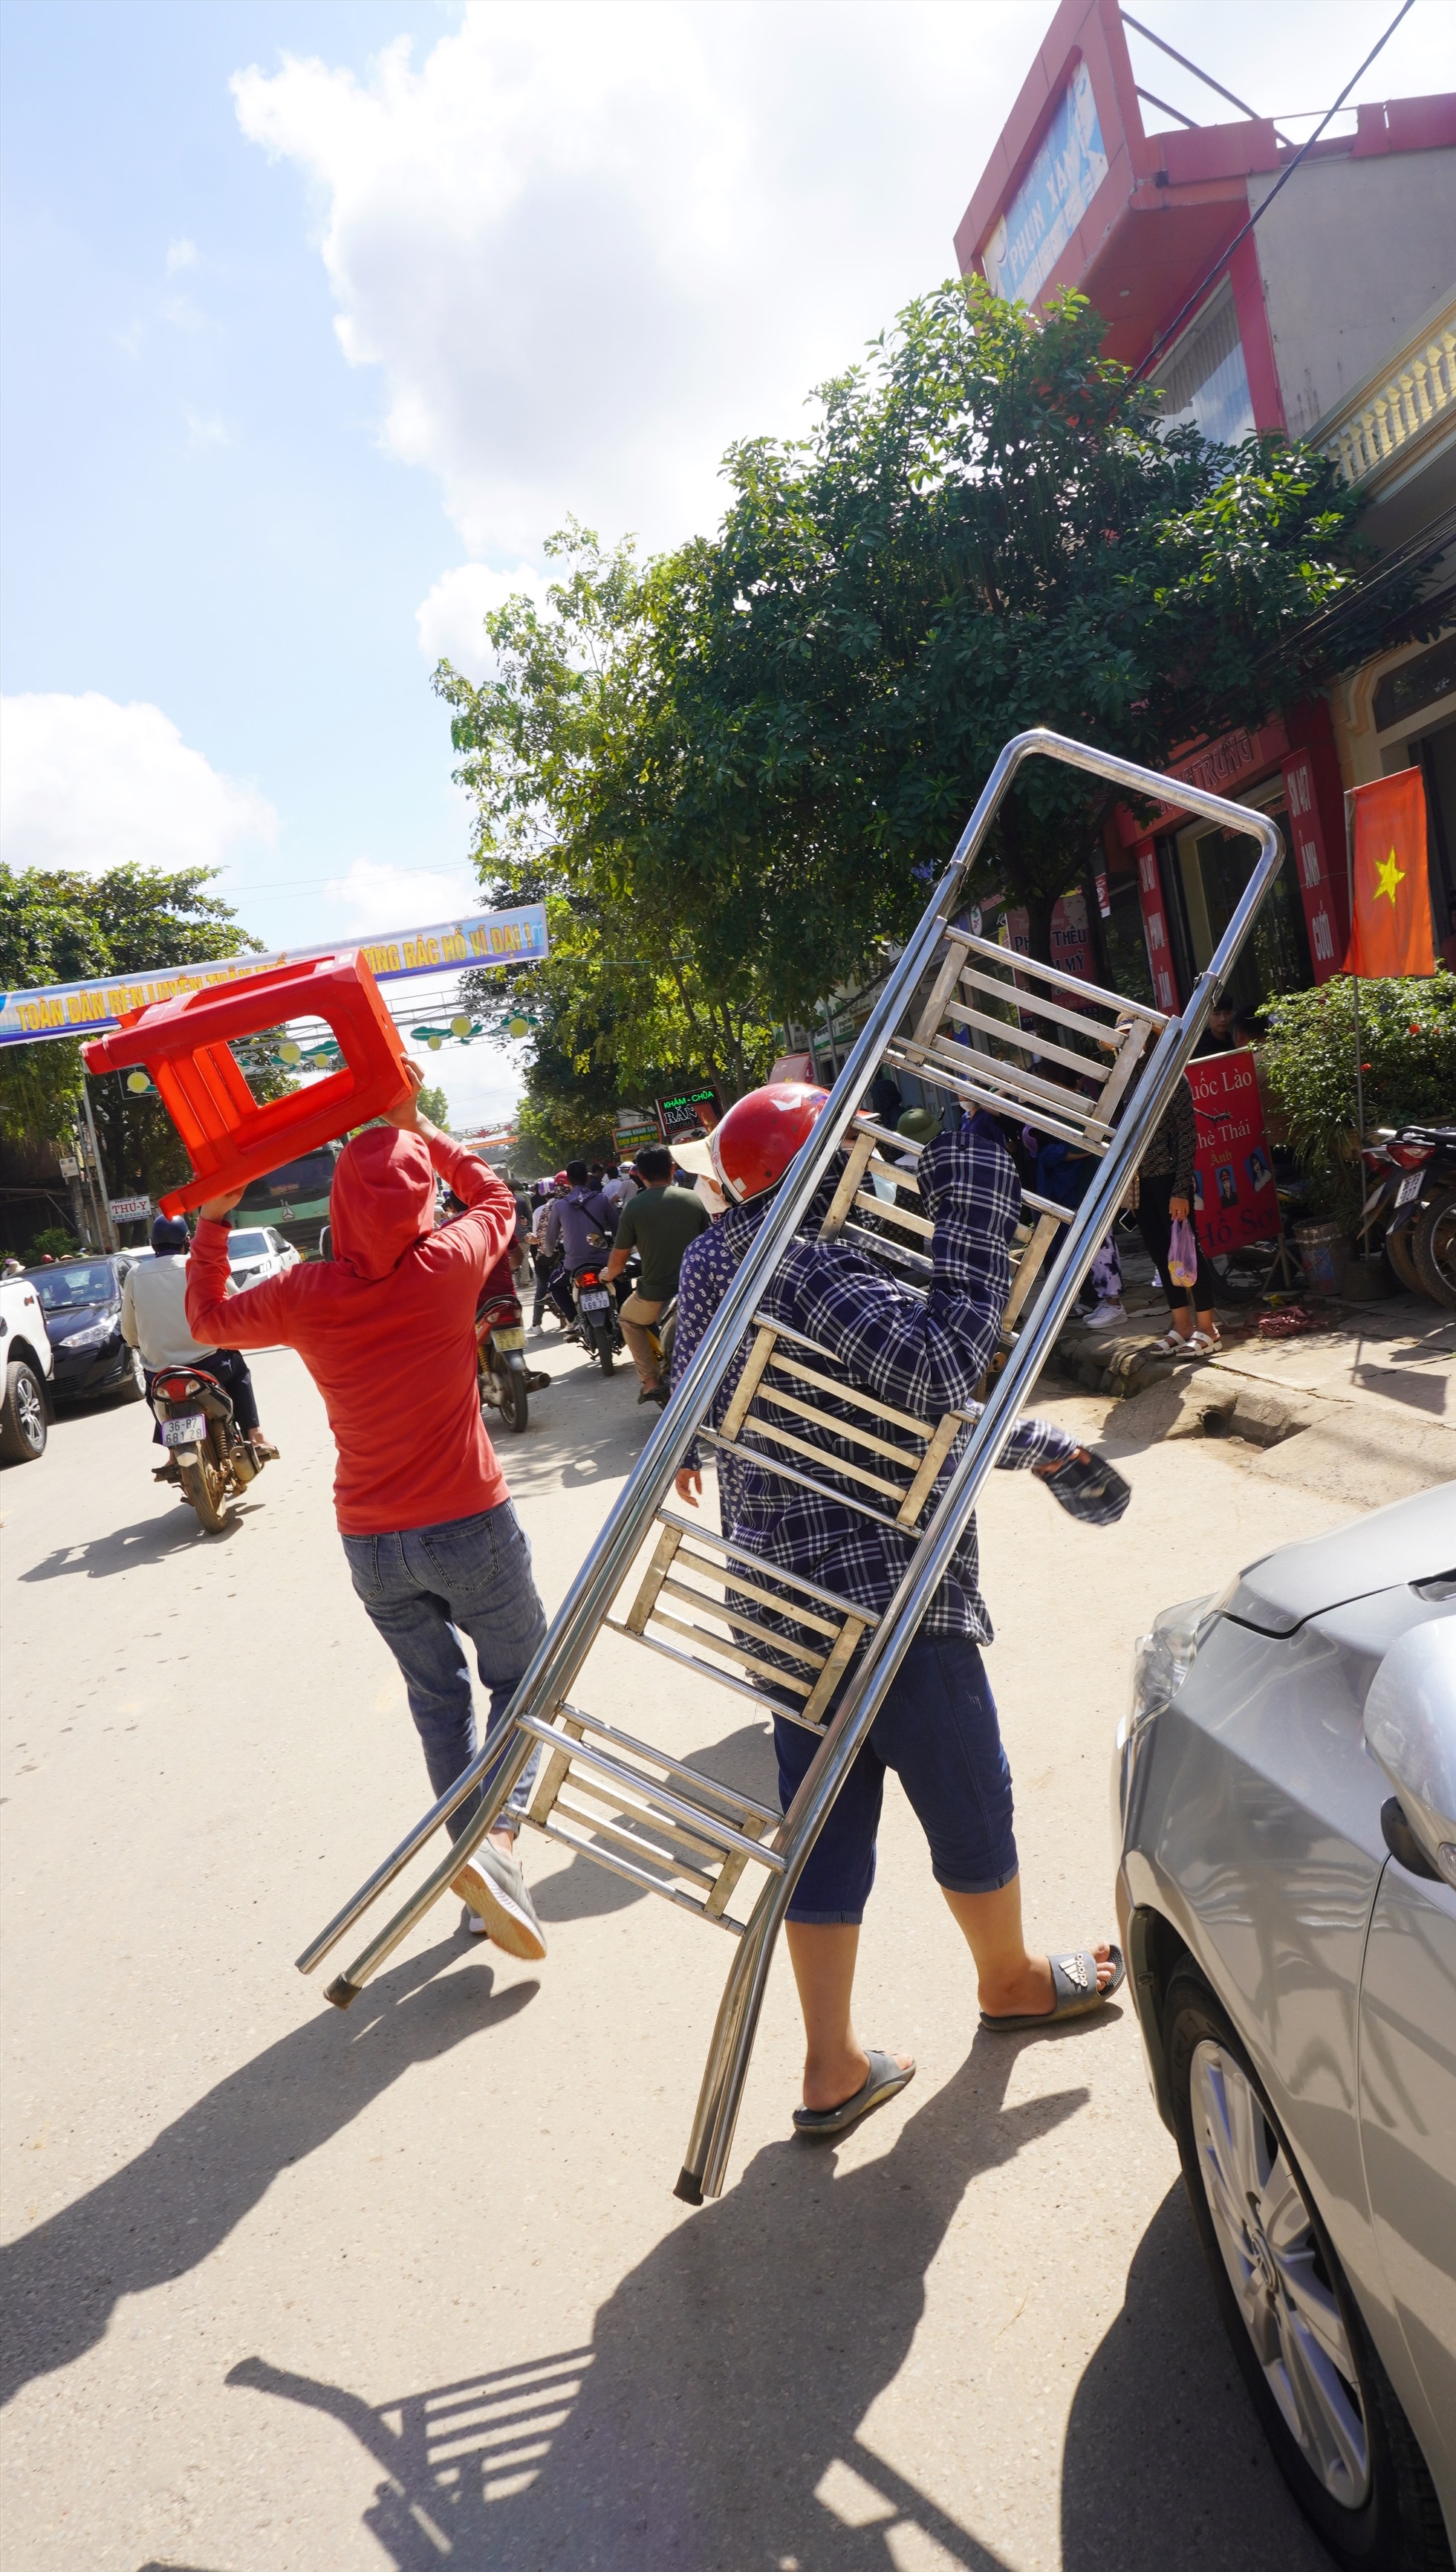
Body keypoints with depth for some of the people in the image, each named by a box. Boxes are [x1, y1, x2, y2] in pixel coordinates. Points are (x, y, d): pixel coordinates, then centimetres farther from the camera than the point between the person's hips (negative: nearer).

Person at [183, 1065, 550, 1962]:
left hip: (372, 1545, 3)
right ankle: (501, 1833, -7)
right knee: (522, 1678, 14)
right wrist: (416, 1124, 16)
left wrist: (214, 1218, 20)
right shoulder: (448, 1264, -14)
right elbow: (494, 1195, 9)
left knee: (437, 1697, 19)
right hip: (471, 1526, -2)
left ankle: (471, 1851, 25)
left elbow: (209, 1315, 12)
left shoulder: (306, 1296, -9)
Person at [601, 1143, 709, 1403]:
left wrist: (609, 1276, 23)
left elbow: (618, 1258, -1)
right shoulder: (694, 1198, -1)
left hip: (654, 1296, -2)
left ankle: (650, 1381, 19)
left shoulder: (634, 1207, -8)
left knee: (628, 1318, 30)